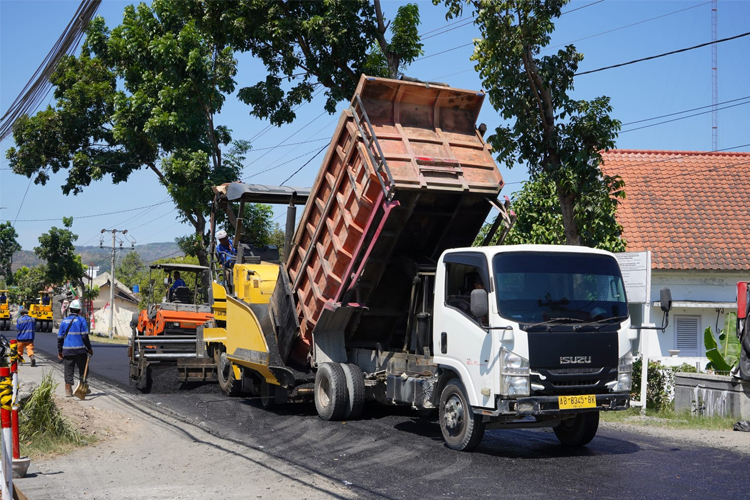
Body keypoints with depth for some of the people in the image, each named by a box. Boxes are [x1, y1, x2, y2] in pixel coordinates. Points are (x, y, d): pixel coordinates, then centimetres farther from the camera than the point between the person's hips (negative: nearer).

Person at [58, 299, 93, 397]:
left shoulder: (64, 321, 8)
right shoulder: (81, 320, -4)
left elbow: (60, 337, 10)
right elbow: (85, 336, -7)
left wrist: (59, 351, 17)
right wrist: (89, 348, 0)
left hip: (67, 350, 4)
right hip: (79, 349, -3)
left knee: (68, 371, 6)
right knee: (83, 369, 11)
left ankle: (68, 390, 5)